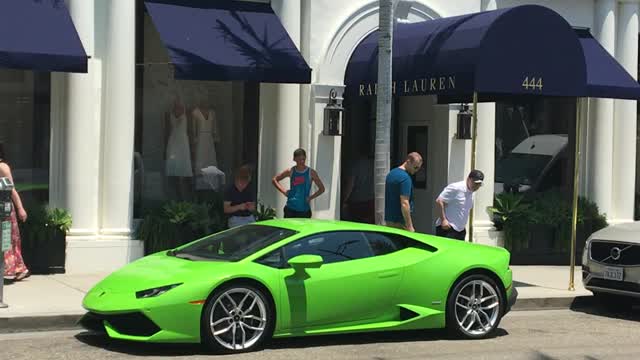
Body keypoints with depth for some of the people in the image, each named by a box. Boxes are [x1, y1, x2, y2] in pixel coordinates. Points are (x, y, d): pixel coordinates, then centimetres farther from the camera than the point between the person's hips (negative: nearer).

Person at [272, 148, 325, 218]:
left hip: (304, 210, -1)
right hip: (290, 208, 1)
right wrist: (283, 191, 3)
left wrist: (311, 197, -3)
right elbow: (274, 180, 16)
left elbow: (322, 189, 8)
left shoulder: (311, 173, 0)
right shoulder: (290, 171, 4)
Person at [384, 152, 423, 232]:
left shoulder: (391, 174, 13)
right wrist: (410, 226, -21)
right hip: (400, 222, -9)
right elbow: (404, 204, -22)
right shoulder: (405, 177, -16)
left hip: (388, 219, 9)